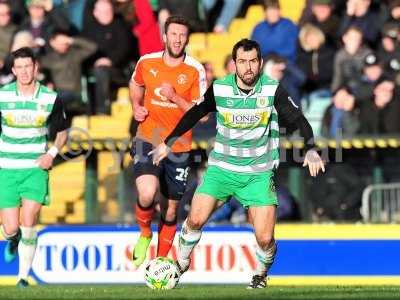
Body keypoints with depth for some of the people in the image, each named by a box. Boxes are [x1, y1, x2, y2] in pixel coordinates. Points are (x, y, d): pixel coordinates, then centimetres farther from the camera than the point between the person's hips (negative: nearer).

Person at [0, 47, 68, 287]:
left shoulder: (51, 98, -3)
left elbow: (62, 131, 12)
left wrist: (52, 153, -4)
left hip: (36, 169, -1)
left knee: (28, 225, -14)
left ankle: (24, 276, 0)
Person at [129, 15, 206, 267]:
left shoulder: (195, 71, -7)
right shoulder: (147, 62, -1)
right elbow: (136, 84, 23)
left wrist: (175, 98, -21)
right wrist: (136, 107, 6)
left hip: (179, 148, 0)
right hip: (148, 141, 0)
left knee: (171, 210, 9)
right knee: (147, 194, -25)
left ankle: (162, 259, 28)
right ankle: (145, 233, 6)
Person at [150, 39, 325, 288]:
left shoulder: (274, 90, -11)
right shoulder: (219, 89, -7)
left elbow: (298, 120, -11)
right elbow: (194, 114, 9)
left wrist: (311, 149, -28)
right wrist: (168, 143, 11)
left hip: (258, 174, -1)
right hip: (221, 168, 1)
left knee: (265, 238, -9)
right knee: (196, 220, -11)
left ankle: (261, 274, 23)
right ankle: (181, 263, 17)